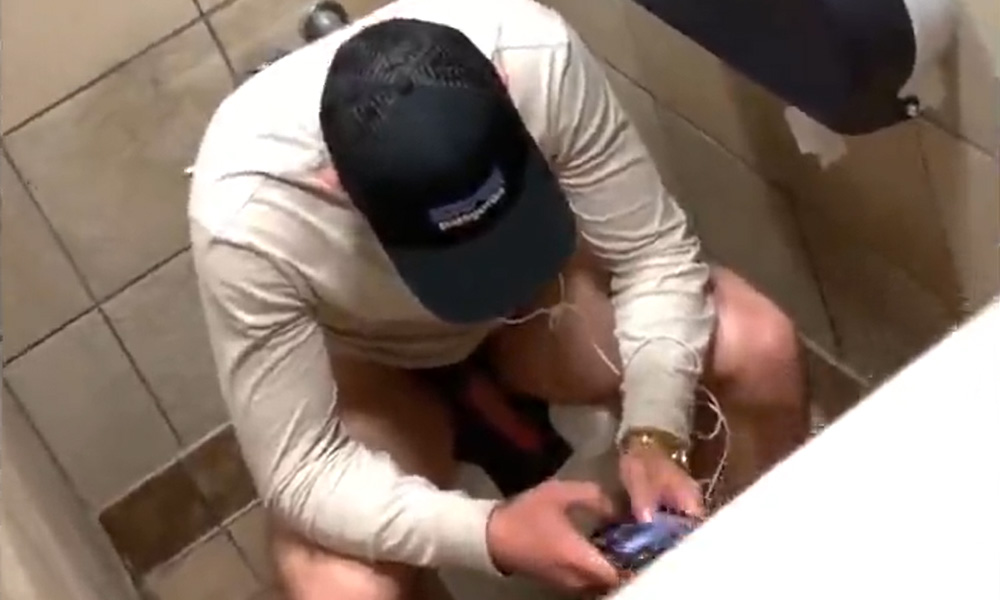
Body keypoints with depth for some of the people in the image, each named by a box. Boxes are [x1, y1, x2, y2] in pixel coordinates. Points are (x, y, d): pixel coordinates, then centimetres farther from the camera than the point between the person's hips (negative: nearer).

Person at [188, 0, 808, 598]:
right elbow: (299, 474, -29)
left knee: (760, 349, -21)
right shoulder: (245, 214, -37)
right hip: (369, 364, -2)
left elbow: (653, 252, -20)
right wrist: (491, 532, -42)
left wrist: (655, 434, -34)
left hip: (529, 298, 3)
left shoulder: (537, 54, -33)